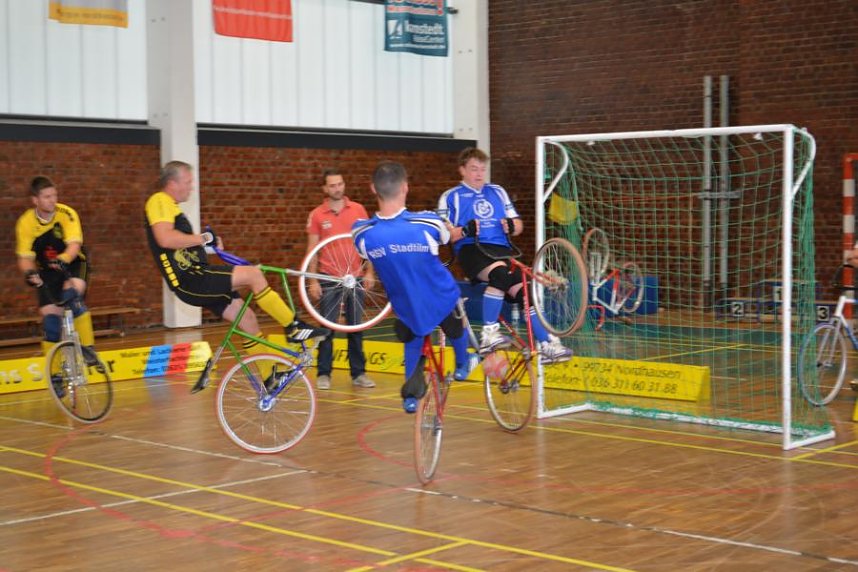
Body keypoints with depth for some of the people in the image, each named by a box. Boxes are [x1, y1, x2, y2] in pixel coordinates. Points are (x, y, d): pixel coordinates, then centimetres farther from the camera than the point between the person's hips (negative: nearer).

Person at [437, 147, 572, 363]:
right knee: (500, 272, -35)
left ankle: (547, 345, -8)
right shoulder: (451, 197, 12)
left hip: (501, 250, 5)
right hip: (471, 250, -5)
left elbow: (518, 224, 22)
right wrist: (465, 231, -19)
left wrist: (512, 226, -2)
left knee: (524, 291, -14)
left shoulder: (497, 191, 25)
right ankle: (488, 334, -33)